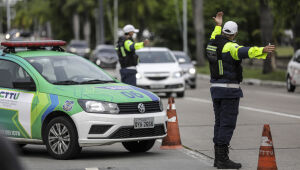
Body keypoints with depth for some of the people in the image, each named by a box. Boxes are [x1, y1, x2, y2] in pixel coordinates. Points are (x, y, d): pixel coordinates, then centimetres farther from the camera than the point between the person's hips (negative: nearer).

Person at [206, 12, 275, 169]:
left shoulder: (212, 43, 9)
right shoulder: (230, 47, -16)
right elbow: (244, 52, -38)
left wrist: (218, 25, 49)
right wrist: (262, 50, -51)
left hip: (215, 88, 9)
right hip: (229, 89, -9)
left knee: (219, 123, 12)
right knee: (227, 124, -7)